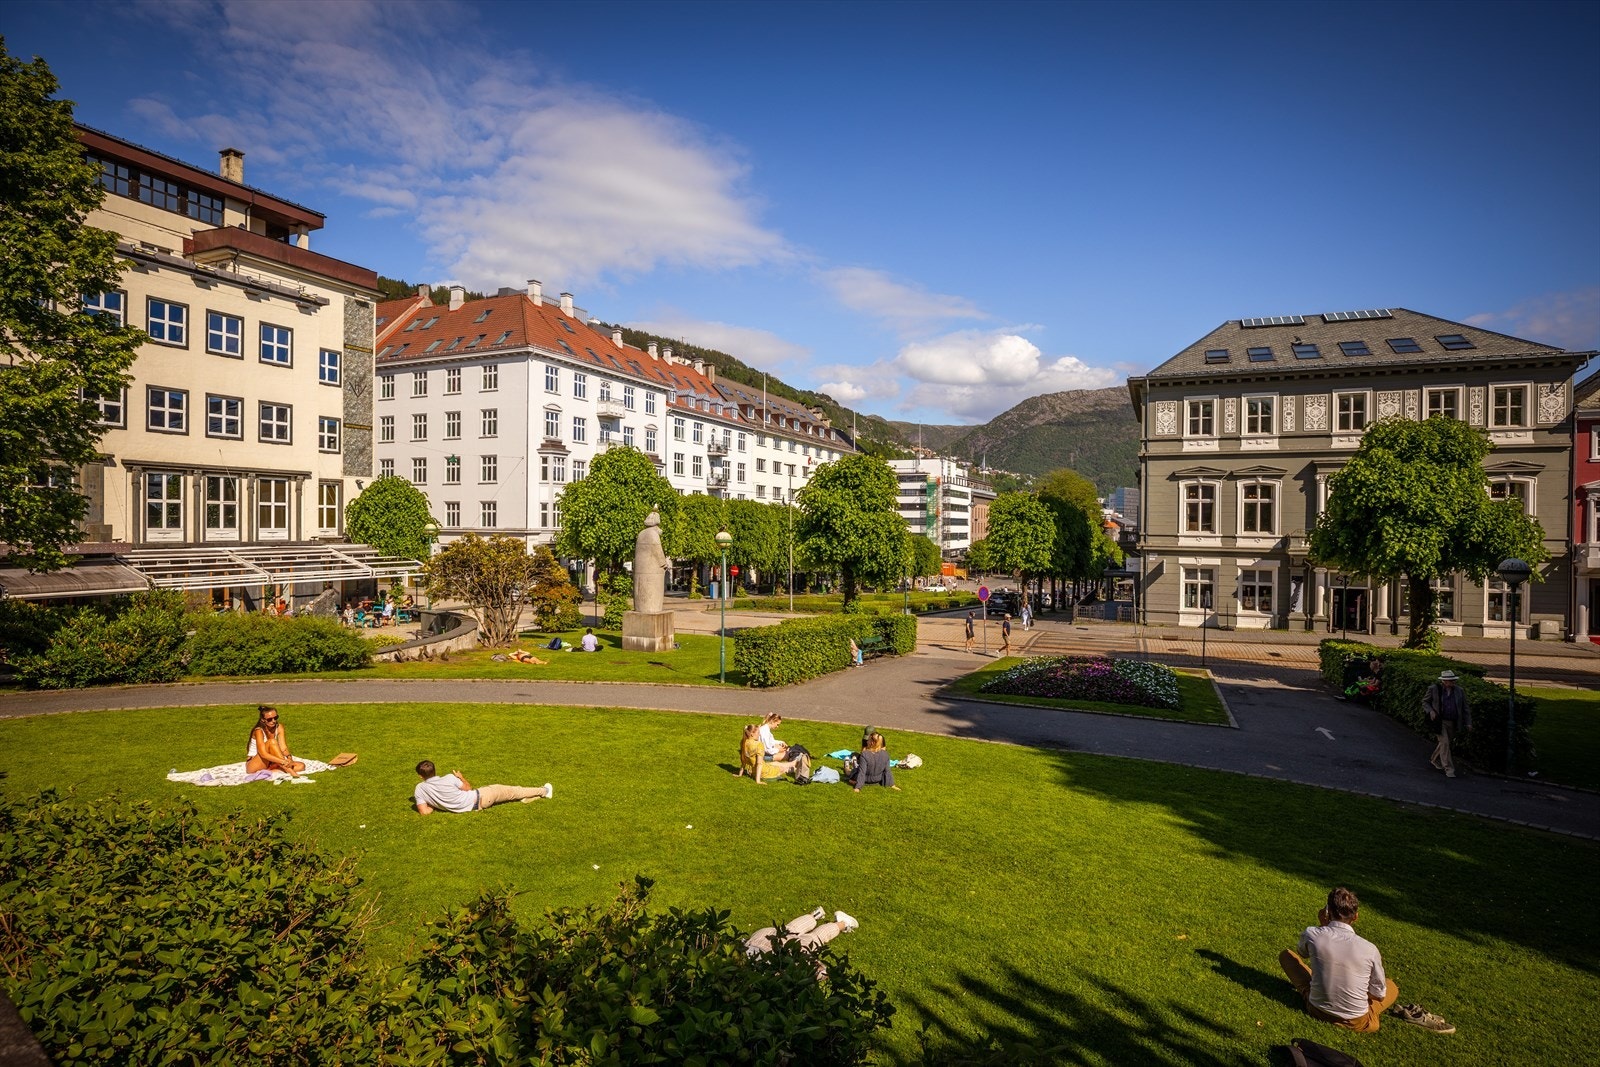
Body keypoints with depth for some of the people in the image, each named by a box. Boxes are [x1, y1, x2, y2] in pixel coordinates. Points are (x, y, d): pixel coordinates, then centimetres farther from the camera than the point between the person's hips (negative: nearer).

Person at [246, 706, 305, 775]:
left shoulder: (279, 727, -3)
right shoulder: (259, 731, -20)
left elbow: (283, 747, -12)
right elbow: (263, 754, -31)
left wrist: (289, 758, -33)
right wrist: (283, 761, -39)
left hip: (269, 764, 6)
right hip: (253, 766, -6)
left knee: (301, 766, -12)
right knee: (272, 742, -31)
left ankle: (268, 771, -23)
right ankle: (289, 771, -36)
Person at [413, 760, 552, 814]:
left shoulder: (419, 789, -13)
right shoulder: (449, 778, -20)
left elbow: (424, 812, -15)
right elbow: (468, 788, -4)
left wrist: (434, 806, 3)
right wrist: (461, 777, 13)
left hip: (472, 807, 4)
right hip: (478, 798, -4)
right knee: (510, 791, 15)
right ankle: (543, 791, 32)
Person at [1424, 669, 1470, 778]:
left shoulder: (1459, 691, 3)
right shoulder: (1434, 689, -6)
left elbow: (1465, 708, 10)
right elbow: (1424, 701, 4)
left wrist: (1468, 723, 6)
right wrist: (1430, 711, -14)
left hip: (1453, 723, 4)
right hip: (1440, 721, -4)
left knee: (1444, 743, 15)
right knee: (1444, 743, -9)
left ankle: (1434, 759, 38)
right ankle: (1448, 769, -5)